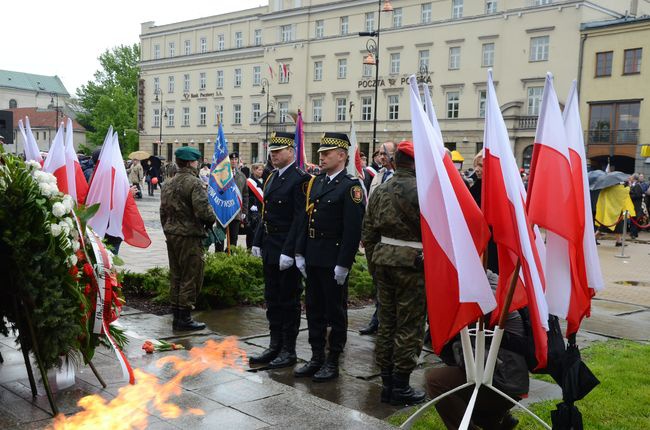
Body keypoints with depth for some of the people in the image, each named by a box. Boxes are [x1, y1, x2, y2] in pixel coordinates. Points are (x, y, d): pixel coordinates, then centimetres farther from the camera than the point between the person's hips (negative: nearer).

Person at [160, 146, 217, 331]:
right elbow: (203, 211, -23)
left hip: (171, 235, 8)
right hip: (190, 236, -8)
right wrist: (211, 220, -3)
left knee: (176, 276, 14)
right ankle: (184, 317, 3)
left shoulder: (169, 184, 11)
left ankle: (177, 315, 21)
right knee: (191, 276, 0)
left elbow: (163, 211, 15)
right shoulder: (194, 183, -15)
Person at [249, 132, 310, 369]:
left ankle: (289, 350, 13)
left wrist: (288, 252, -22)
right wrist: (257, 241, 13)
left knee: (289, 300, 2)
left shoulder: (300, 179, -14)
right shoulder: (272, 177, 13)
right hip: (269, 250, 9)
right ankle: (275, 346, 24)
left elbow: (300, 219, -19)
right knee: (272, 299, 14)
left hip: (287, 251, -8)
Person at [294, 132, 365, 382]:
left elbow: (353, 230, -17)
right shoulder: (315, 182, 12)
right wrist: (300, 253, 9)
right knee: (314, 310, 14)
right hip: (313, 258, 8)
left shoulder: (350, 186, -12)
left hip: (333, 260, -8)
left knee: (335, 311, 5)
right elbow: (306, 220, 14)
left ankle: (333, 363, 15)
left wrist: (343, 264, -19)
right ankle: (317, 358, 26)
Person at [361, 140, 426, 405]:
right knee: (409, 326, 2)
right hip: (412, 264, -6)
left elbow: (368, 234, 11)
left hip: (383, 261, 6)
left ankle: (387, 382, 21)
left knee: (387, 323, 13)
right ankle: (400, 387, 8)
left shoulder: (379, 191, 8)